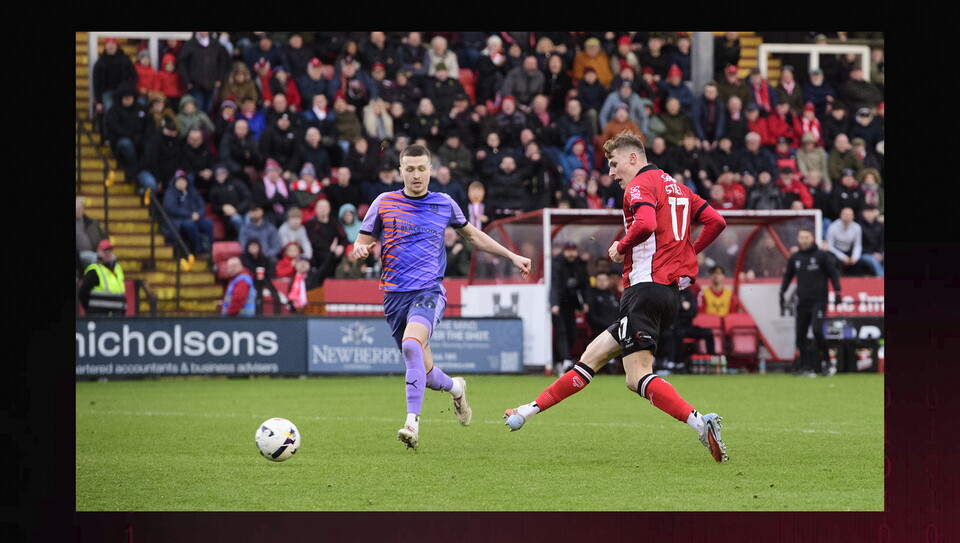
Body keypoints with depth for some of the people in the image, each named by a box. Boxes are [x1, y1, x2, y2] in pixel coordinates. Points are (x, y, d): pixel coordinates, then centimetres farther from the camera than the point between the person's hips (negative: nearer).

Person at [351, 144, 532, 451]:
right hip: (395, 295, 2)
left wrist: (512, 256, 23)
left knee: (411, 345, -32)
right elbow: (362, 245, 11)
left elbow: (473, 236, 25)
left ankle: (412, 423, -35)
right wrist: (360, 250, -14)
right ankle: (455, 388, 40)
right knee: (425, 374, 4)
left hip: (429, 290, -2)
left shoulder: (444, 204, 9)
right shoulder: (384, 203, 7)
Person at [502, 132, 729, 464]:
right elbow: (716, 221, 17)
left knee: (639, 378, -14)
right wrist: (687, 255, 20)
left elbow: (646, 225, -26)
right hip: (671, 292, 10)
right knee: (593, 355, 14)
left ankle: (700, 423, -29)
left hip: (646, 286, -10)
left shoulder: (640, 185, -6)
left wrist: (621, 247, -9)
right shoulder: (676, 188, 20)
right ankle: (531, 411, 21)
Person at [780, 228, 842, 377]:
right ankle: (805, 366, 7)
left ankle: (827, 362, -6)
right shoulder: (794, 258, 12)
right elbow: (788, 277, 21)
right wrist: (782, 294, 14)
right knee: (800, 335, 1)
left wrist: (837, 292, -9)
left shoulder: (822, 255, -1)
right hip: (802, 302, 5)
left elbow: (833, 273, 1)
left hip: (818, 301, -5)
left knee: (817, 330, -19)